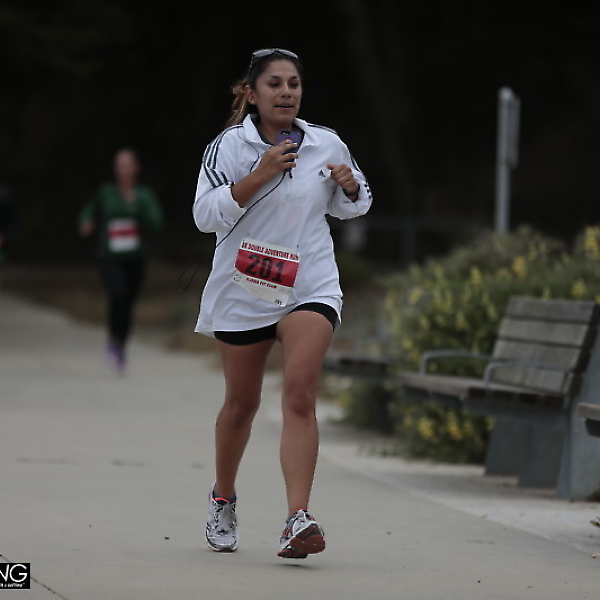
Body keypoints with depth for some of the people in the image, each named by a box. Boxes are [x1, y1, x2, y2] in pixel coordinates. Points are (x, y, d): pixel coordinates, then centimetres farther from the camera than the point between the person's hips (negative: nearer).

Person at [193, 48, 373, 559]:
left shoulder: (327, 145, 3)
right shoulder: (229, 146, -5)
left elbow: (352, 205, 18)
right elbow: (206, 215, -14)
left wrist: (351, 187, -6)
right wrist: (259, 176, -23)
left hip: (310, 286, 0)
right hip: (243, 290, 0)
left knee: (300, 392, -18)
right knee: (242, 403, 12)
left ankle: (299, 520, -27)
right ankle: (223, 501, 37)